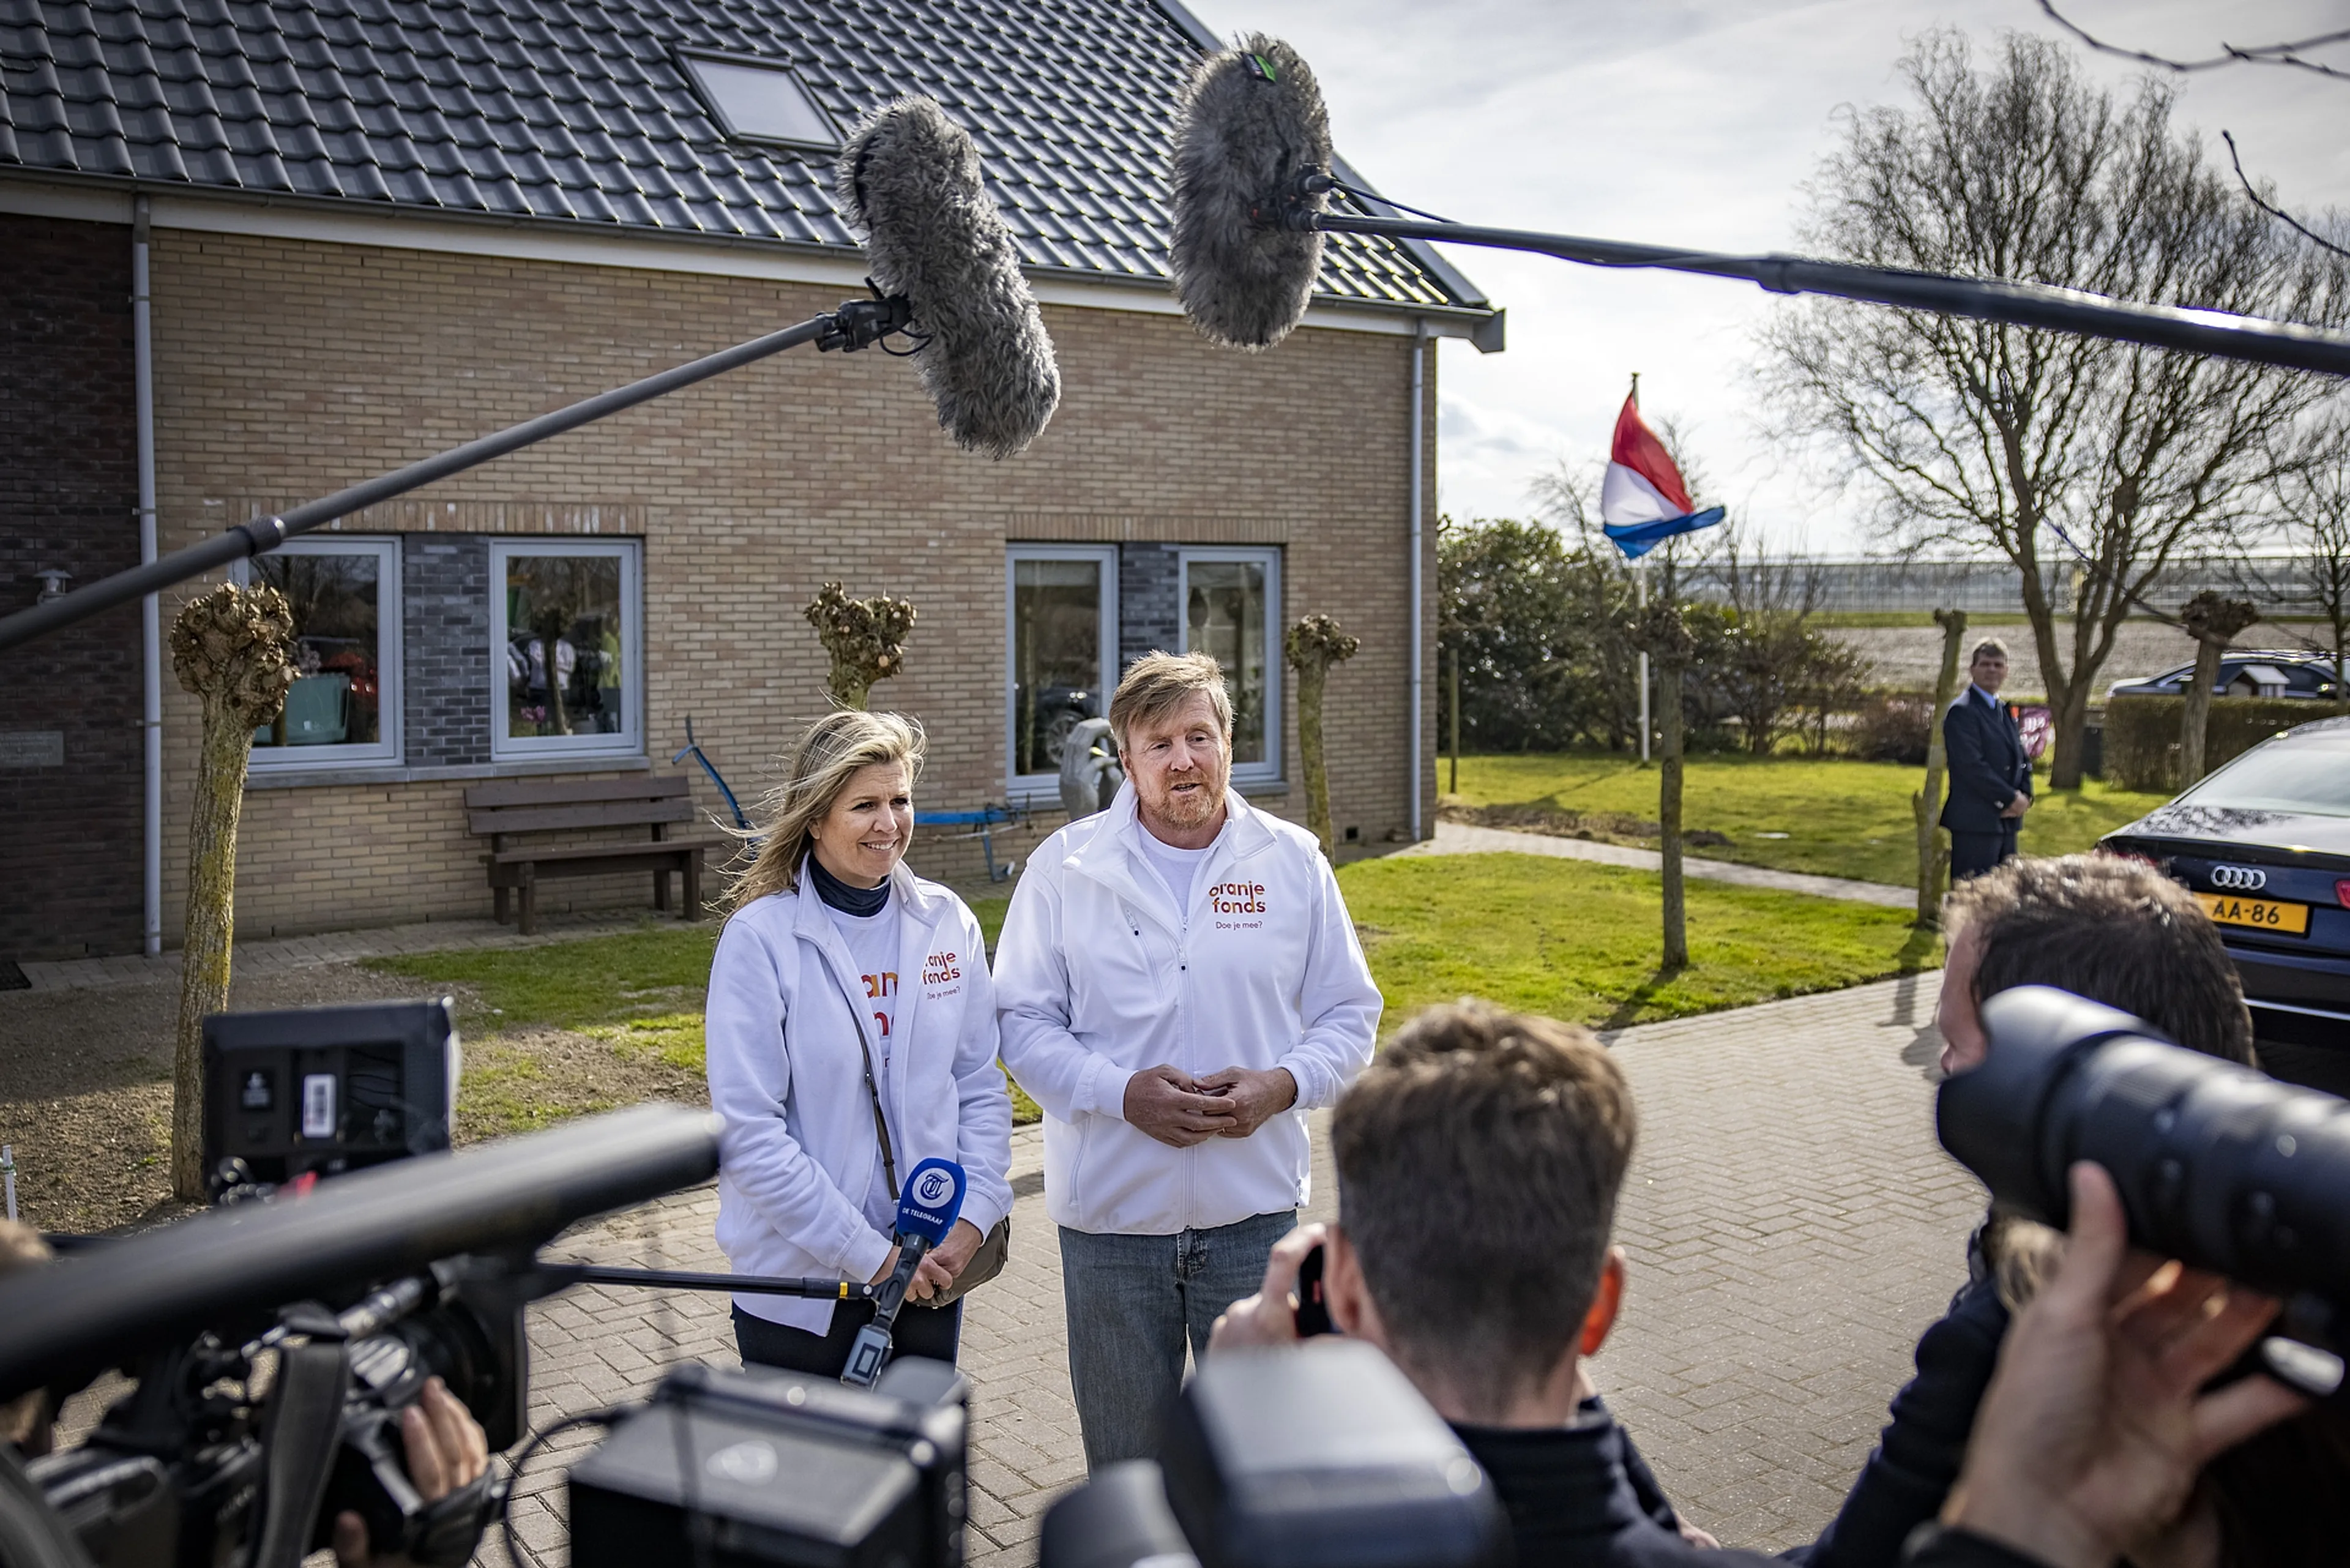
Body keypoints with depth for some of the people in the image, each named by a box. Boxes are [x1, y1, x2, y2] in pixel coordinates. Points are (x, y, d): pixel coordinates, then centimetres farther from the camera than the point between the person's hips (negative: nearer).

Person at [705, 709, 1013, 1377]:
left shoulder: (949, 923, 1)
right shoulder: (760, 938, -12)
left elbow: (981, 1087, 5)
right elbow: (749, 1132, -15)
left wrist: (973, 1215, -9)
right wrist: (868, 1253, -17)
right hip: (801, 1281, -4)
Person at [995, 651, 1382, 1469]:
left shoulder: (1293, 861, 1)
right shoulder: (1065, 866, -2)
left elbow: (1349, 1014, 6)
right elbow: (1022, 1021, -1)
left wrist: (1282, 1085, -13)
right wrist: (1122, 1092, -17)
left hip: (1254, 1211, 1)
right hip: (1110, 1215, 0)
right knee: (1123, 1457, 15)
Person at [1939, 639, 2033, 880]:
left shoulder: (2005, 712, 19)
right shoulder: (1961, 711, -9)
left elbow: (2022, 761, 19)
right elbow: (1972, 766, -18)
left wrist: (2025, 797, 0)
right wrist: (2011, 799, -13)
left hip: (2006, 822, 9)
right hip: (1974, 824, -9)